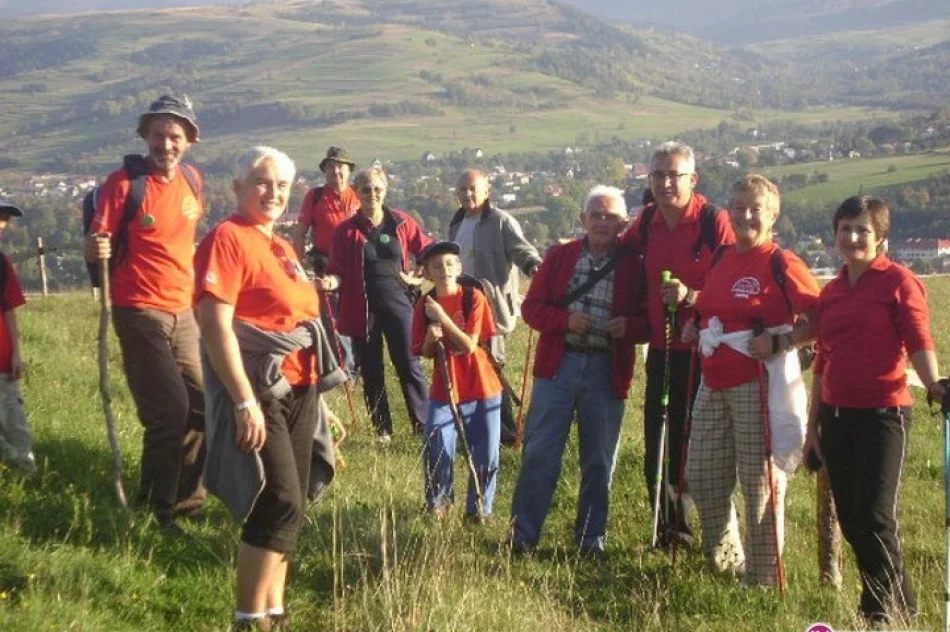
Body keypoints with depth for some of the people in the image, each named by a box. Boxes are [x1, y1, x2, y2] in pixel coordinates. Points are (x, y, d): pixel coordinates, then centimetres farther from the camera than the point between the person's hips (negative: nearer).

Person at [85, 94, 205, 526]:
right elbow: (99, 244, -13)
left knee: (201, 406, 10)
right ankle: (158, 510, 4)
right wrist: (96, 248, -34)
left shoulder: (192, 180, 5)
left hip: (184, 311, 7)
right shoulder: (125, 183, -13)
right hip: (141, 312, -7)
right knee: (170, 411, -9)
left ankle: (187, 500, 26)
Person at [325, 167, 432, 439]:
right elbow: (339, 271, -2)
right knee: (371, 372, 7)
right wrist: (331, 281, -22)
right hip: (362, 309, 0)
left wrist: (417, 277, 2)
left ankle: (424, 426, 9)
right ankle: (383, 430, 18)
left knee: (409, 366, 1)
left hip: (398, 304, 0)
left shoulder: (402, 223, 1)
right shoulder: (346, 230, -1)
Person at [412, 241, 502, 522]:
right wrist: (431, 337, -20)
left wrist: (442, 316, -24)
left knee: (486, 455, 3)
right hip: (443, 390, 1)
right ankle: (438, 502, 20)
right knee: (436, 451, -5)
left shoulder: (474, 298, -11)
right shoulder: (424, 304, -2)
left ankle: (479, 508, 22)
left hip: (482, 388, -1)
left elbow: (469, 345, -17)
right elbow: (425, 353, 1)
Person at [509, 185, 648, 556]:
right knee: (540, 453, 2)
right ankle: (522, 535, 9)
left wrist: (630, 326, -17)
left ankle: (592, 537, 23)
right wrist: (565, 320, -14)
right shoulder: (559, 256, 5)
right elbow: (531, 307, 3)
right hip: (558, 365, 1)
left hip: (607, 370, 0)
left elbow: (649, 319, 4)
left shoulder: (634, 265, 1)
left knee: (599, 461, 10)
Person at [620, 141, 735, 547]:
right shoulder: (646, 220, 8)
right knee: (658, 446, 10)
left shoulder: (714, 221, -10)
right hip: (661, 350, 6)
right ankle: (671, 529, 25)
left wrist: (692, 296, -24)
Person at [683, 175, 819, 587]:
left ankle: (763, 577, 12)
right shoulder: (720, 257, 13)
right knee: (702, 478, 12)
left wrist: (779, 342, -22)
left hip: (759, 385, -7)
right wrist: (695, 330, 10)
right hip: (713, 385, 8)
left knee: (760, 482, -1)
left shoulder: (782, 264, -9)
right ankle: (724, 559, 32)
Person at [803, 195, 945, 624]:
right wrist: (813, 425, 17)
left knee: (874, 516, -9)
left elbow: (918, 342, -11)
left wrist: (933, 384, -30)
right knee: (850, 519, 8)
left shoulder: (898, 281, -4)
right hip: (837, 415, 7)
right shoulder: (830, 293, 14)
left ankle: (883, 611, 6)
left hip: (883, 413, -6)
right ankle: (900, 604, 22)